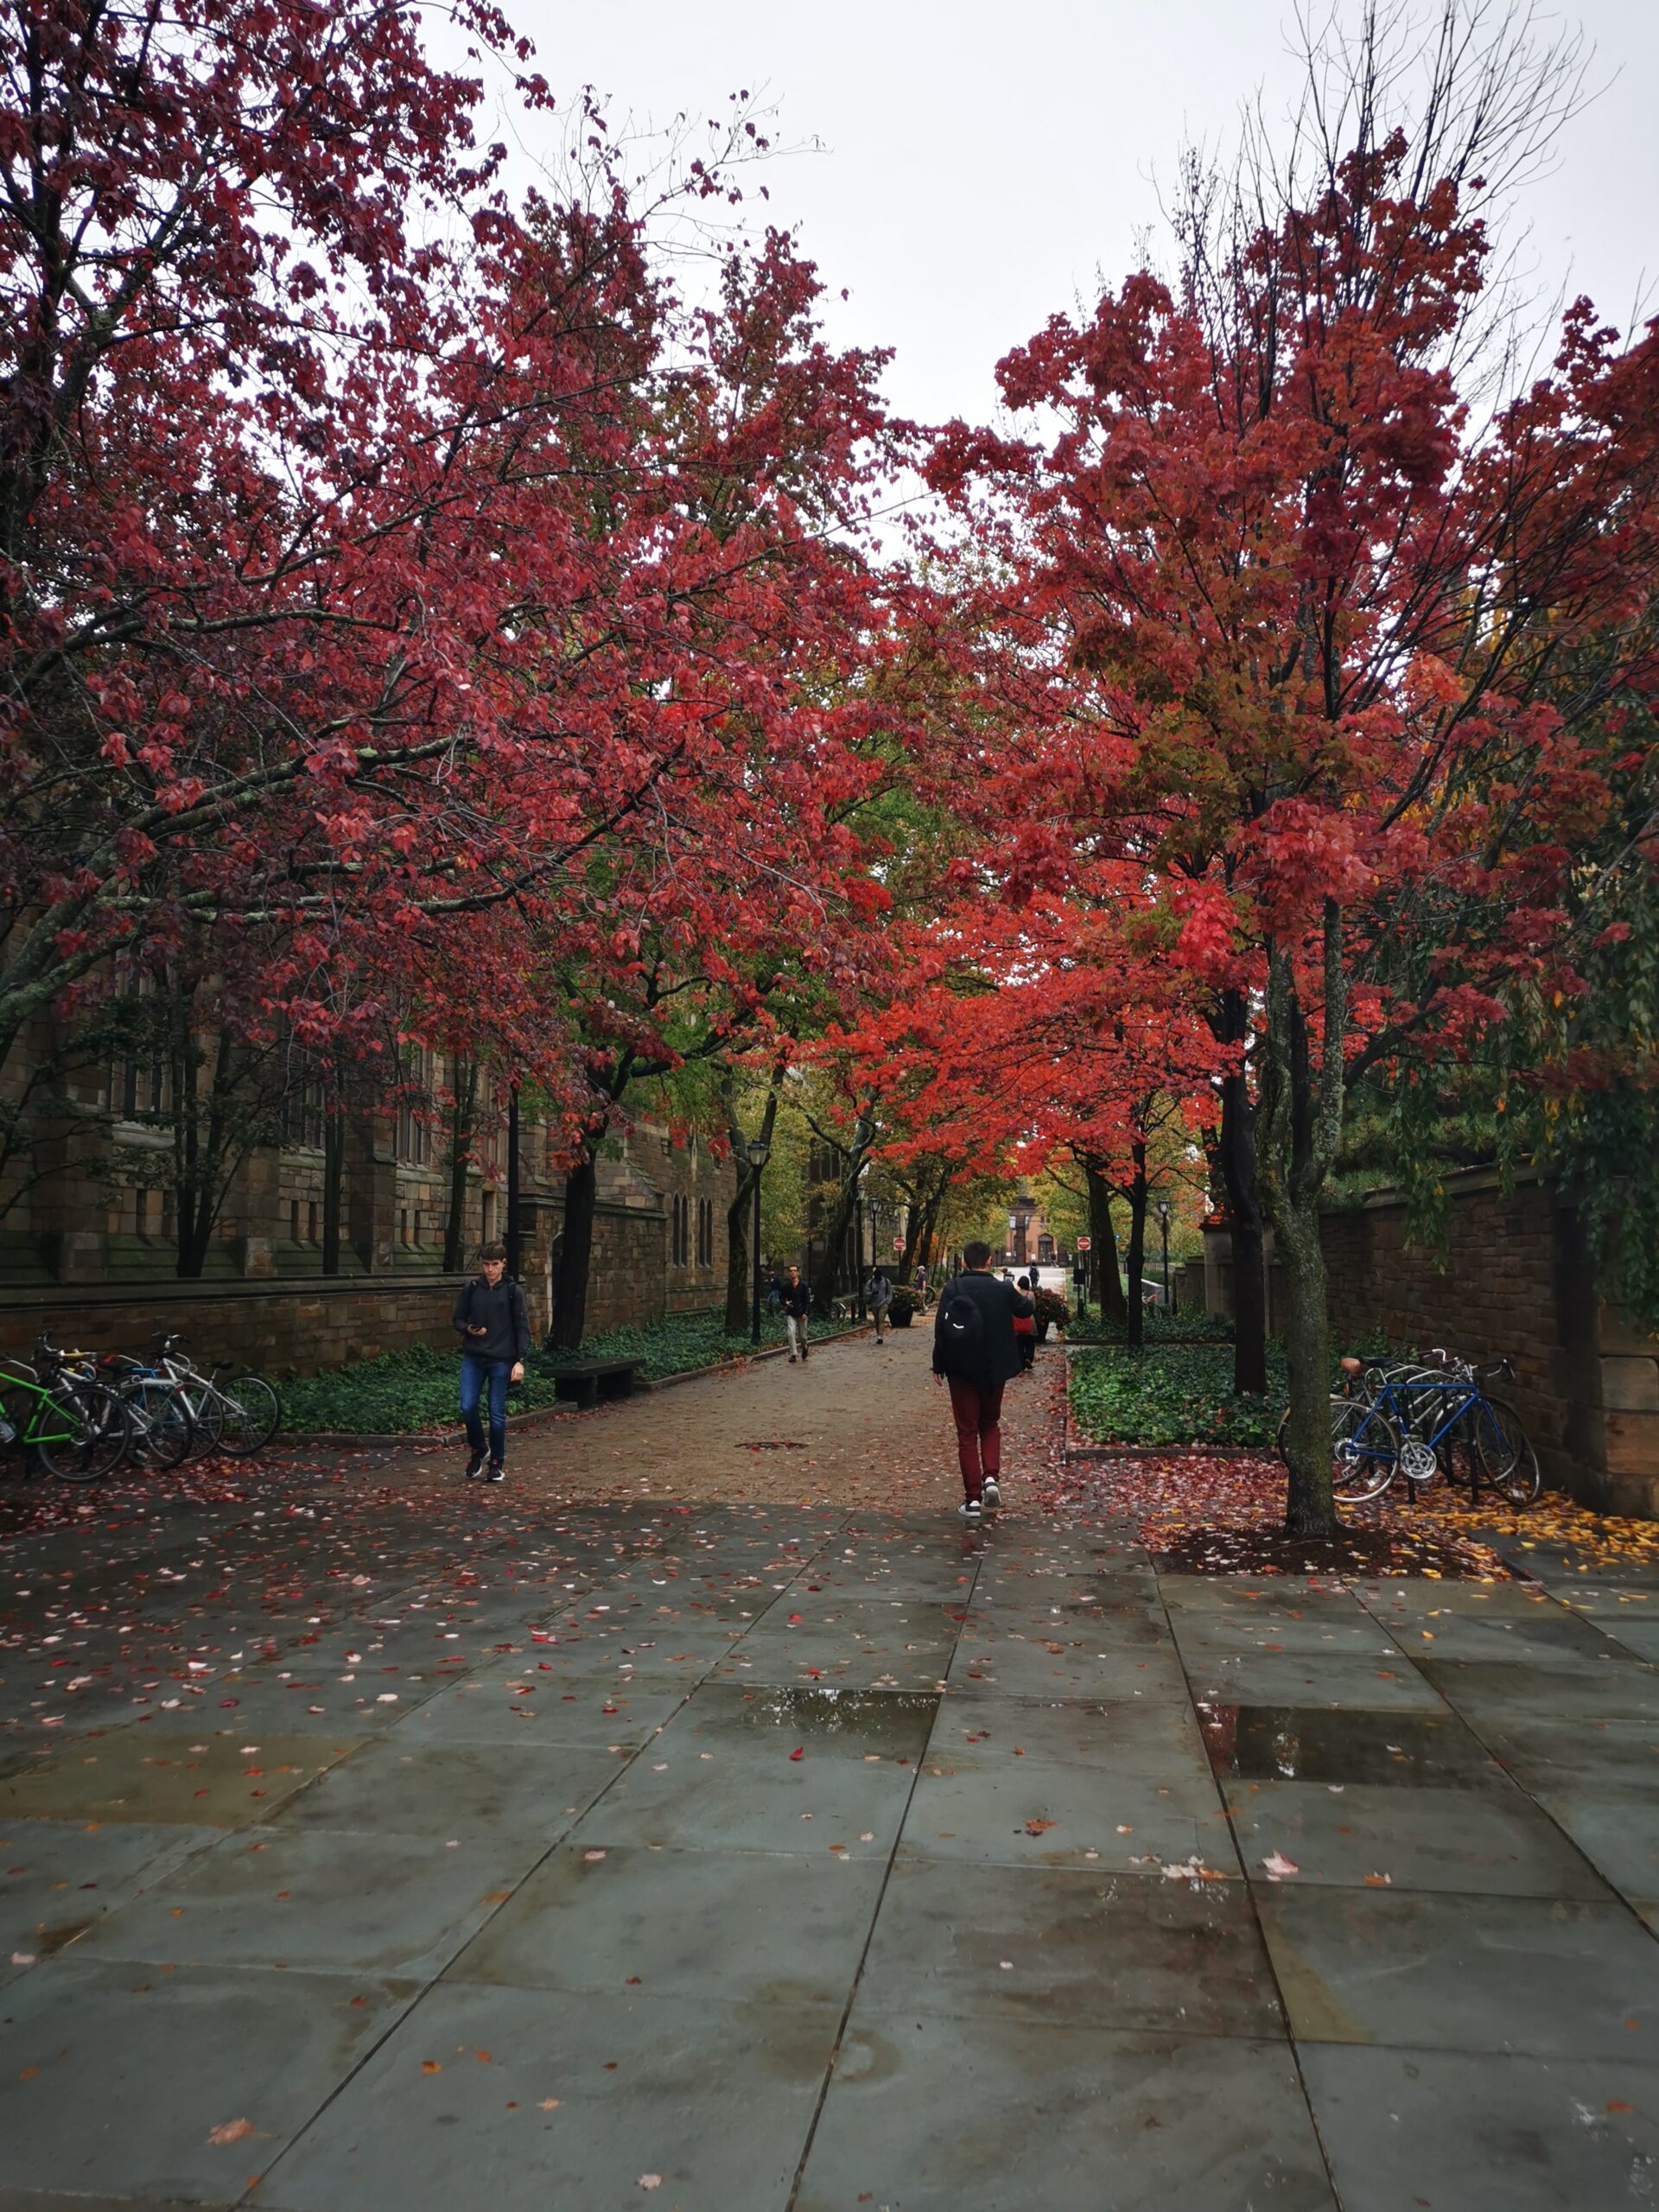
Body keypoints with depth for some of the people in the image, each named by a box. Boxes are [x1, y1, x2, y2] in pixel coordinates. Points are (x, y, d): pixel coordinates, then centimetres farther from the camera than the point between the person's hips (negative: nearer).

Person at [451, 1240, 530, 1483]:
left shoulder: (513, 1291, -3)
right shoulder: (470, 1289, 3)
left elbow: (522, 1327, -3)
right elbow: (457, 1318, 12)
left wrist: (520, 1360, -11)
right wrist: (469, 1329, -11)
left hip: (501, 1360, -2)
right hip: (473, 1358, 2)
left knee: (497, 1413, 2)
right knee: (467, 1407, -6)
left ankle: (497, 1462, 19)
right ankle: (478, 1451, 20)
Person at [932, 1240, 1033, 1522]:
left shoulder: (953, 1288, -9)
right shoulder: (1004, 1290, -4)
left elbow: (940, 1327, -11)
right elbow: (1026, 1309, 16)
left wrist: (939, 1365, -1)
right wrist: (1027, 1298, 39)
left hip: (962, 1370, -2)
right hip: (995, 1370, 2)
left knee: (967, 1432, 5)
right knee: (990, 1424, 22)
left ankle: (973, 1498, 3)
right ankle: (991, 1477, 2)